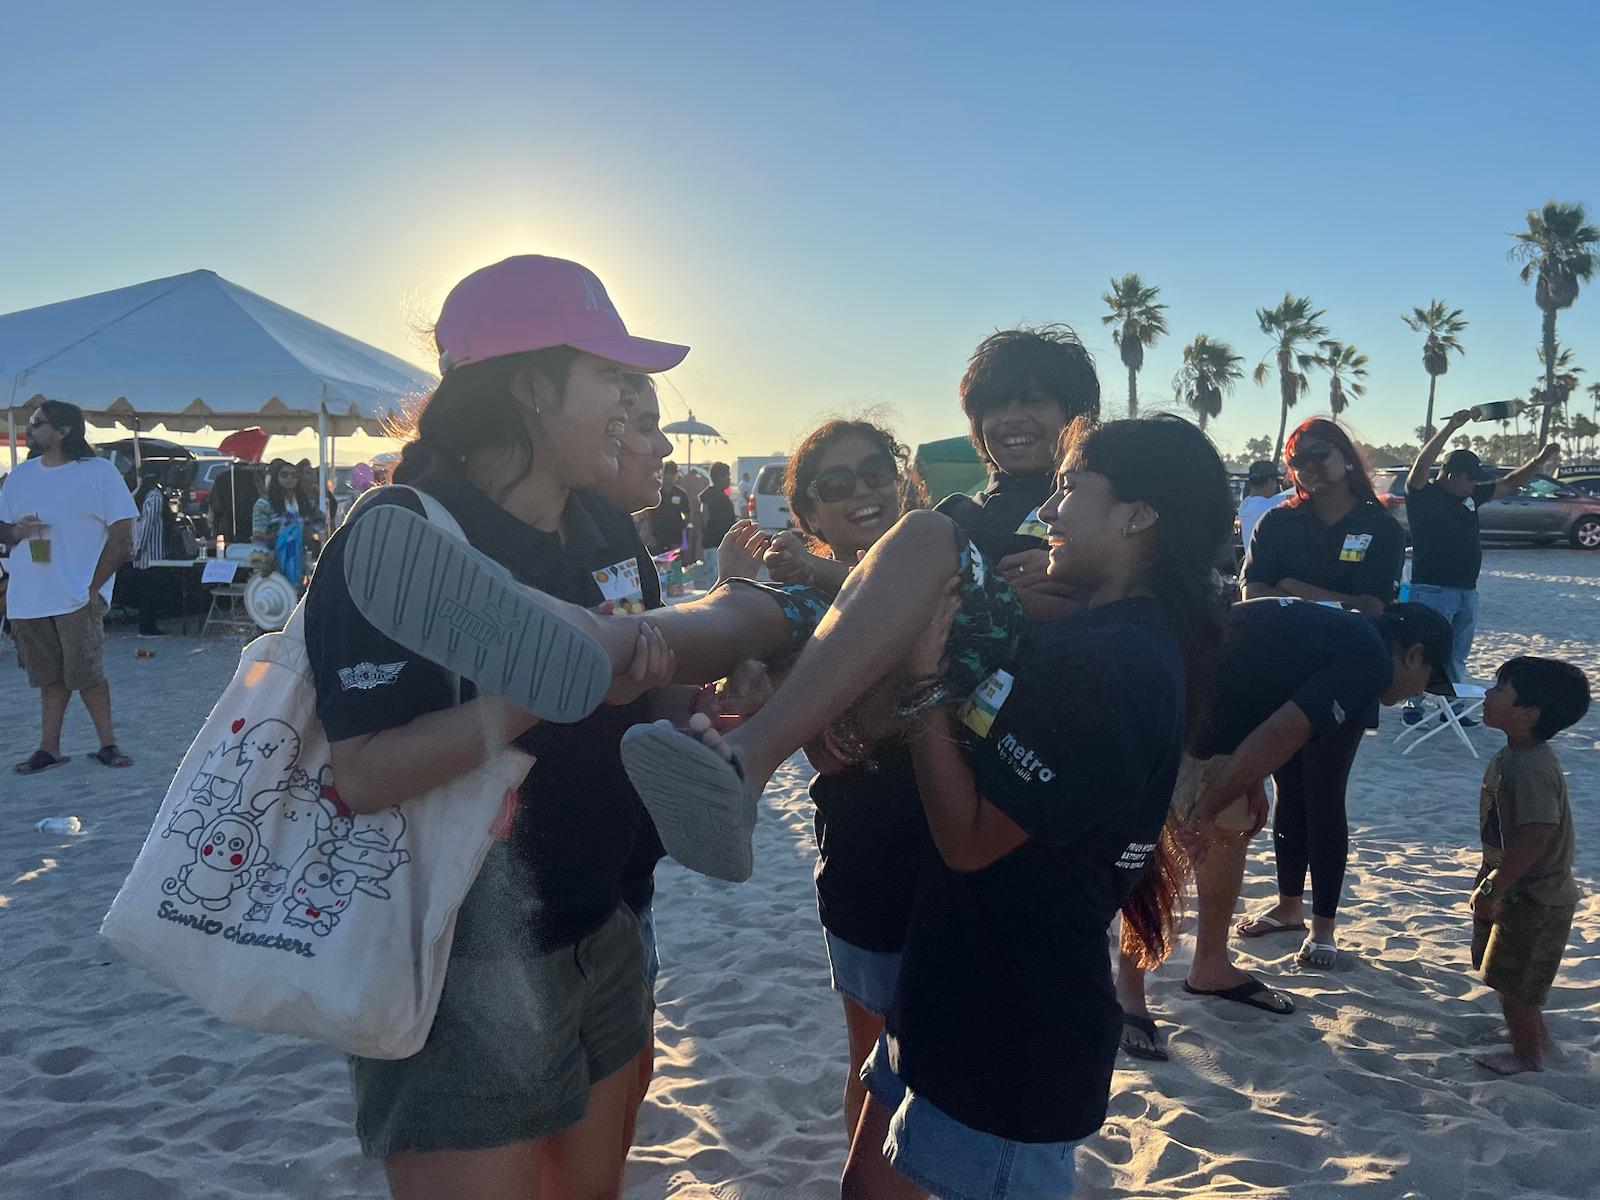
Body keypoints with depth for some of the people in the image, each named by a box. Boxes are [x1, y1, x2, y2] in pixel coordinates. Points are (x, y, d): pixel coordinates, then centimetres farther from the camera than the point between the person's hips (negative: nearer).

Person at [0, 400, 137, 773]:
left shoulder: (98, 471, -3)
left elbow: (123, 534, -7)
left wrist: (94, 586, -12)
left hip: (77, 598, -5)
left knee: (88, 674, -4)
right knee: (50, 677, 10)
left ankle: (107, 744, 7)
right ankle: (49, 748, 16)